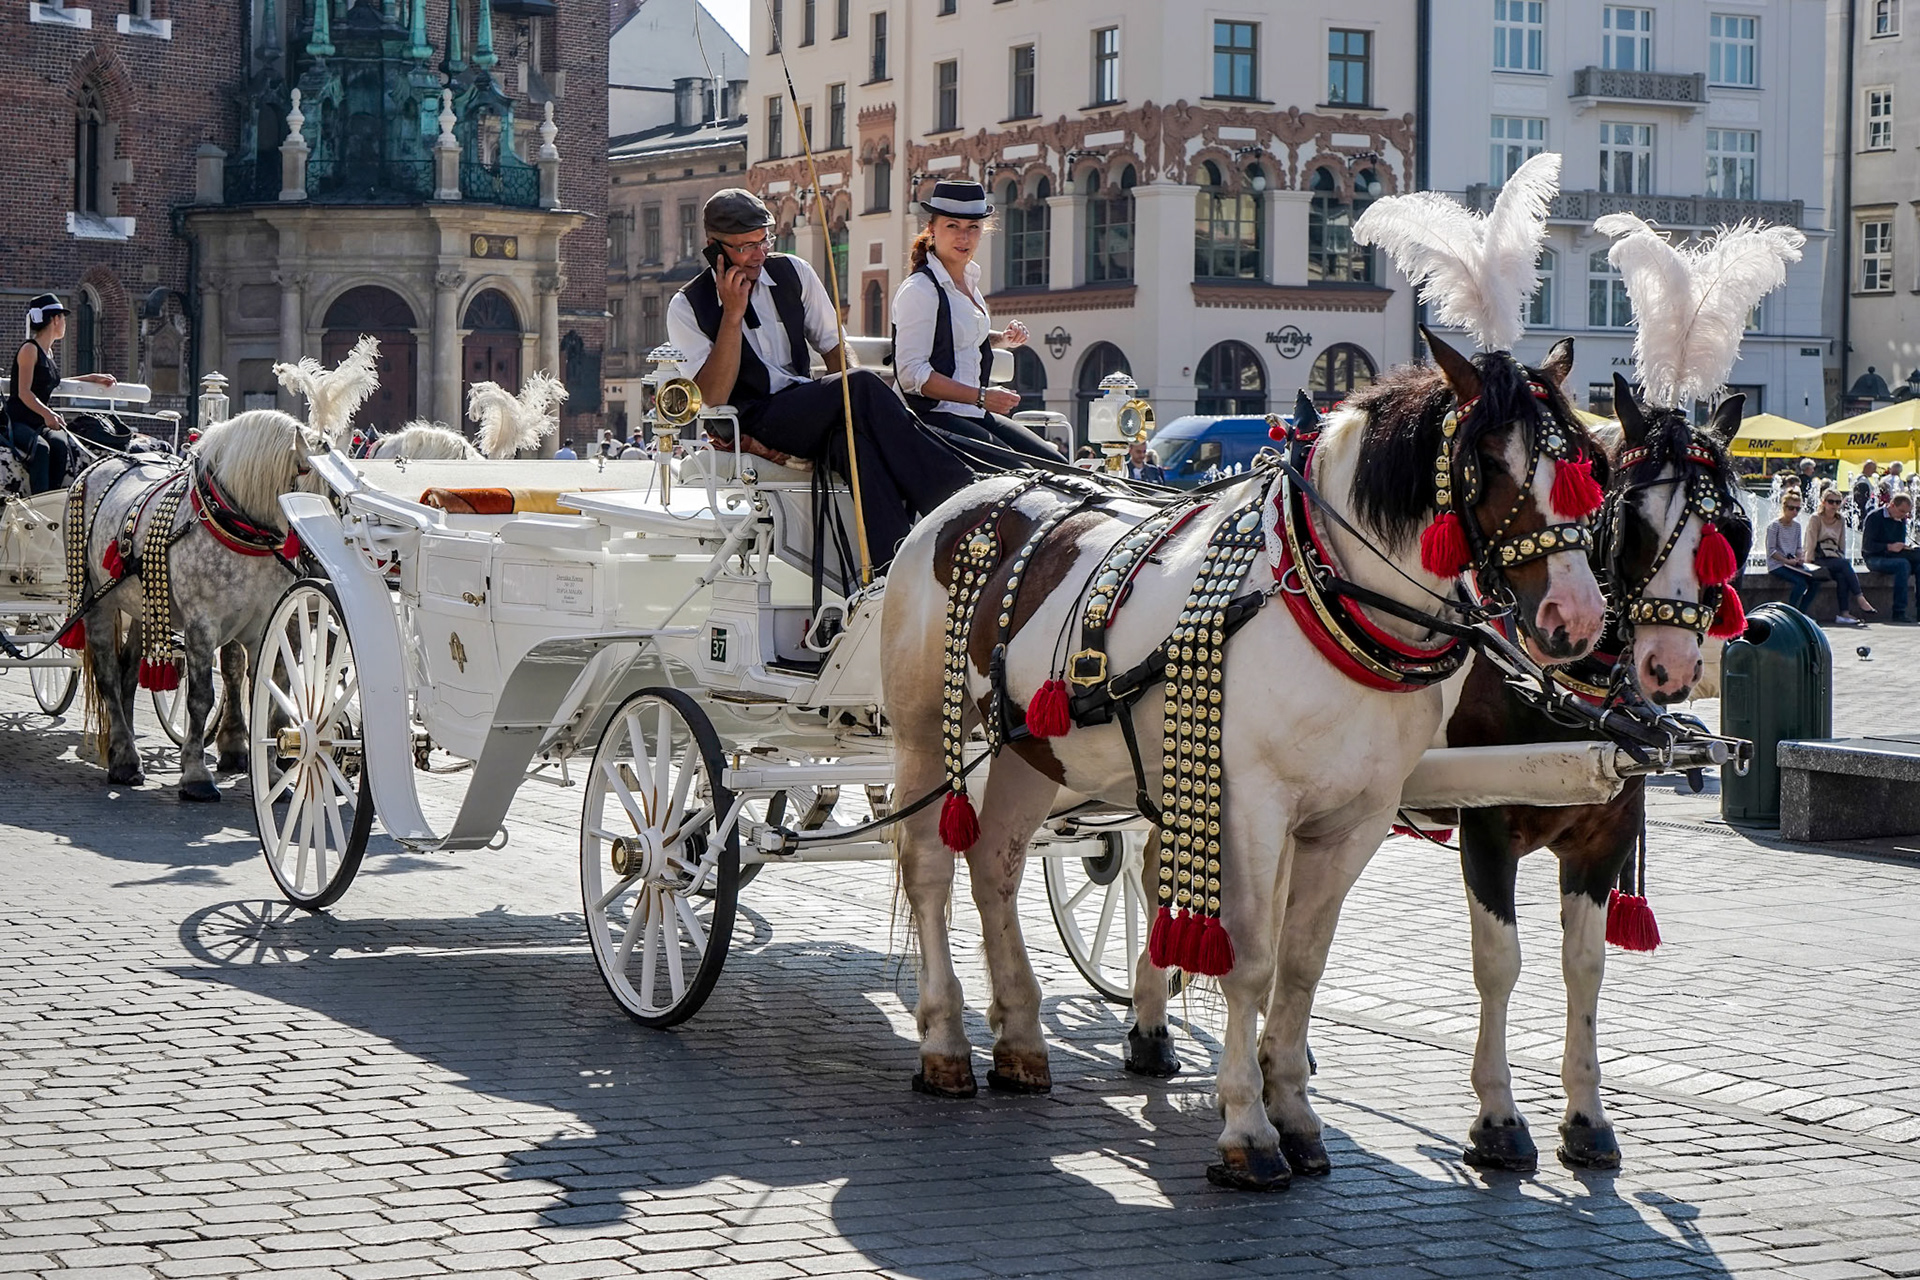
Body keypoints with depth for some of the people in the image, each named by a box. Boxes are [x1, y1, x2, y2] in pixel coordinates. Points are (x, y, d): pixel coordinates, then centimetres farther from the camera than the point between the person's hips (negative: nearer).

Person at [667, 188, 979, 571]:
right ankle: (959, 498, -33)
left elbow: (834, 349, 13)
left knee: (855, 437, -33)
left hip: (807, 415, 5)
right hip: (750, 427, -5)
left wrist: (854, 407, -8)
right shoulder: (687, 307, -2)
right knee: (864, 385, -29)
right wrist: (733, 314, -15)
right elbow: (712, 397, -11)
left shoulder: (793, 274, 10)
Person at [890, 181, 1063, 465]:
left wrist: (1004, 337, 15)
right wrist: (982, 397, -20)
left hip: (972, 416, 9)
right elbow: (911, 374, -19)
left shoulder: (968, 280, 15)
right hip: (934, 417, -9)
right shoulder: (919, 290, -13)